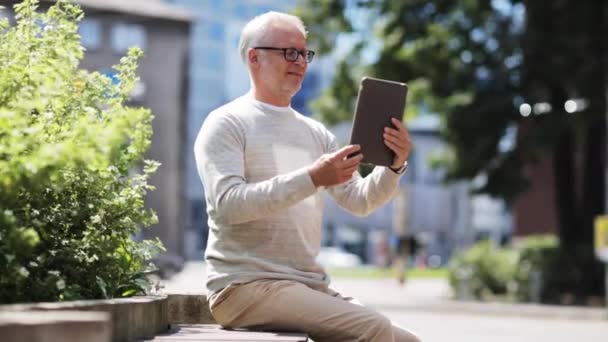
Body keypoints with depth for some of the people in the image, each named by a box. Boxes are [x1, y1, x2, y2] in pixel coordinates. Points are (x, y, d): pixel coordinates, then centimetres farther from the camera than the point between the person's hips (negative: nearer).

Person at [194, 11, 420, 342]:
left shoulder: (315, 133, 17)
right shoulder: (226, 124, -3)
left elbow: (360, 200, 11)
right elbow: (227, 204, -19)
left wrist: (393, 167, -10)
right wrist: (311, 178, -27)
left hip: (310, 286, 7)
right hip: (246, 284, -7)